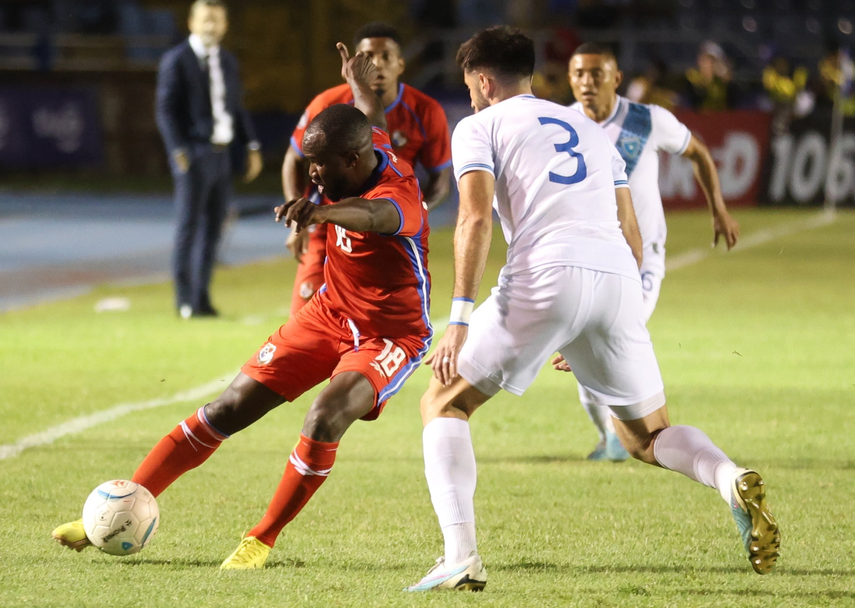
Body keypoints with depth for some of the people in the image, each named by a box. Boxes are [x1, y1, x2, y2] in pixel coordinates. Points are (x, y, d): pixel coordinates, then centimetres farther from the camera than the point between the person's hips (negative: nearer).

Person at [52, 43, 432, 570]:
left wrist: (323, 211, -79)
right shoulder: (367, 147, -8)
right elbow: (373, 121, 19)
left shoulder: (399, 193, -31)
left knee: (326, 419, -32)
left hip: (393, 334, -7)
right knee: (231, 408, 0)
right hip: (332, 312, 7)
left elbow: (375, 215, -59)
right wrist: (360, 82, 40)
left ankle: (263, 539, -11)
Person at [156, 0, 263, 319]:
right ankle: (185, 300, 0)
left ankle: (202, 296, 14)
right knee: (189, 227, -5)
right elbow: (166, 110, -9)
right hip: (193, 156, -6)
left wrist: (252, 146, 11)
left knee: (212, 228, 8)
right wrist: (179, 152, -18)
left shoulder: (228, 62, 15)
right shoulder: (176, 60, -5)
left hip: (220, 154, 6)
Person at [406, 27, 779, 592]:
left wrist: (460, 318, -8)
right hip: (619, 277, 5)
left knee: (444, 403, 10)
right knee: (647, 434, 19)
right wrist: (601, 330, 33)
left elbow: (476, 217, -2)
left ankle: (462, 555, -9)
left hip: (546, 275, -5)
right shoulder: (590, 130, 31)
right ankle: (733, 480, -15)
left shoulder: (480, 127, 15)